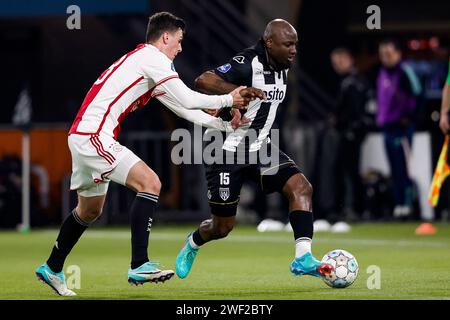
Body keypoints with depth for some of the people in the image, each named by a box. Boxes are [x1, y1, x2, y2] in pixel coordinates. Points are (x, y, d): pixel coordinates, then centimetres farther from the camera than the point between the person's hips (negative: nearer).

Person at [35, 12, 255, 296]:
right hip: (93, 136, -10)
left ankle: (52, 269, 36)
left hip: (84, 135, 10)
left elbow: (182, 108, 23)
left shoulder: (142, 59, 21)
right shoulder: (152, 57, -9)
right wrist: (228, 99, -1)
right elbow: (187, 99, -14)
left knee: (90, 211, 23)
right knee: (150, 183, -18)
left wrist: (225, 125, 20)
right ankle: (139, 266, -22)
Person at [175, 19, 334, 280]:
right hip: (227, 151, -7)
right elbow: (203, 81, -34)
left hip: (258, 148, 7)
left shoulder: (282, 67, 4)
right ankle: (193, 244, 39)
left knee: (301, 187, -17)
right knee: (223, 227, 4)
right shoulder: (248, 65, -22)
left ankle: (303, 258, -21)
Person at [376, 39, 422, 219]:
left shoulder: (405, 71, -8)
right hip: (386, 126, 8)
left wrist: (408, 115, -14)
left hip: (402, 125, -8)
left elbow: (416, 94, -14)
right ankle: (398, 204, 13)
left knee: (403, 168, -10)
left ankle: (407, 204, -9)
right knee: (395, 170, 9)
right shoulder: (382, 73, 16)